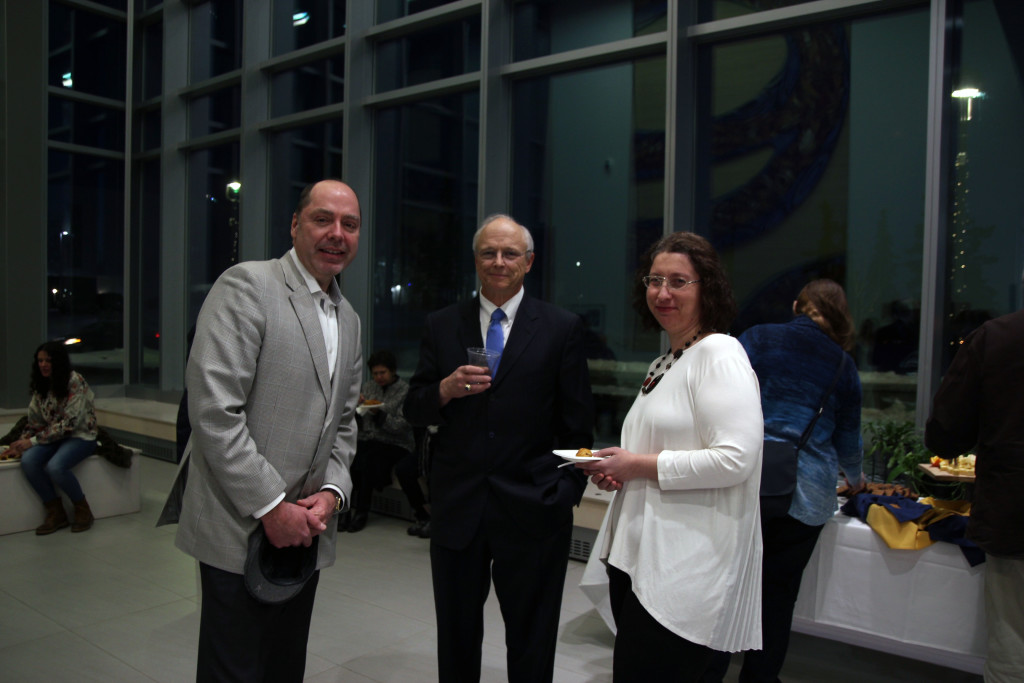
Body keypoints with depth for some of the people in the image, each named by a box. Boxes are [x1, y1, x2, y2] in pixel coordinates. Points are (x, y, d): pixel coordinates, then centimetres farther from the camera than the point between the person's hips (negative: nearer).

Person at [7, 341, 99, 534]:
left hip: (80, 435, -6)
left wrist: (33, 441, -18)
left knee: (55, 467, -32)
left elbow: (69, 423, -18)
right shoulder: (41, 386, 8)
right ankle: (56, 513, -7)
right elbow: (35, 421, 10)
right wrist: (22, 443, -7)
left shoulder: (75, 382, -14)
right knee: (28, 461, -23)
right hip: (52, 437, 6)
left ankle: (83, 510, -7)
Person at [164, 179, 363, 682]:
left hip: (304, 528, 7)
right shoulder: (246, 286, -11)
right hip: (240, 527, -7)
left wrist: (332, 490, -2)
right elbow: (213, 410, -18)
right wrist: (271, 506, -17)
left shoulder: (348, 319, 13)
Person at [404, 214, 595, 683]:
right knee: (456, 639, 18)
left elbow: (577, 423, 1)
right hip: (456, 507, 2)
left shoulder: (562, 328, -1)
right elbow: (413, 410, 5)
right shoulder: (441, 326, 6)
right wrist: (446, 389, -15)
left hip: (532, 508, -2)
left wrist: (568, 491, -4)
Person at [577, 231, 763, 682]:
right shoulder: (665, 363, 16)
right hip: (639, 555, 9)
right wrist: (617, 469, 5)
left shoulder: (719, 355, -12)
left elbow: (734, 459, -21)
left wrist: (639, 465, -16)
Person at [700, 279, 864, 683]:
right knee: (777, 597, 13)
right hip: (807, 496, 2)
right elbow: (848, 441, 18)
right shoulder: (843, 366, 11)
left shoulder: (756, 339, 4)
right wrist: (855, 478, 38)